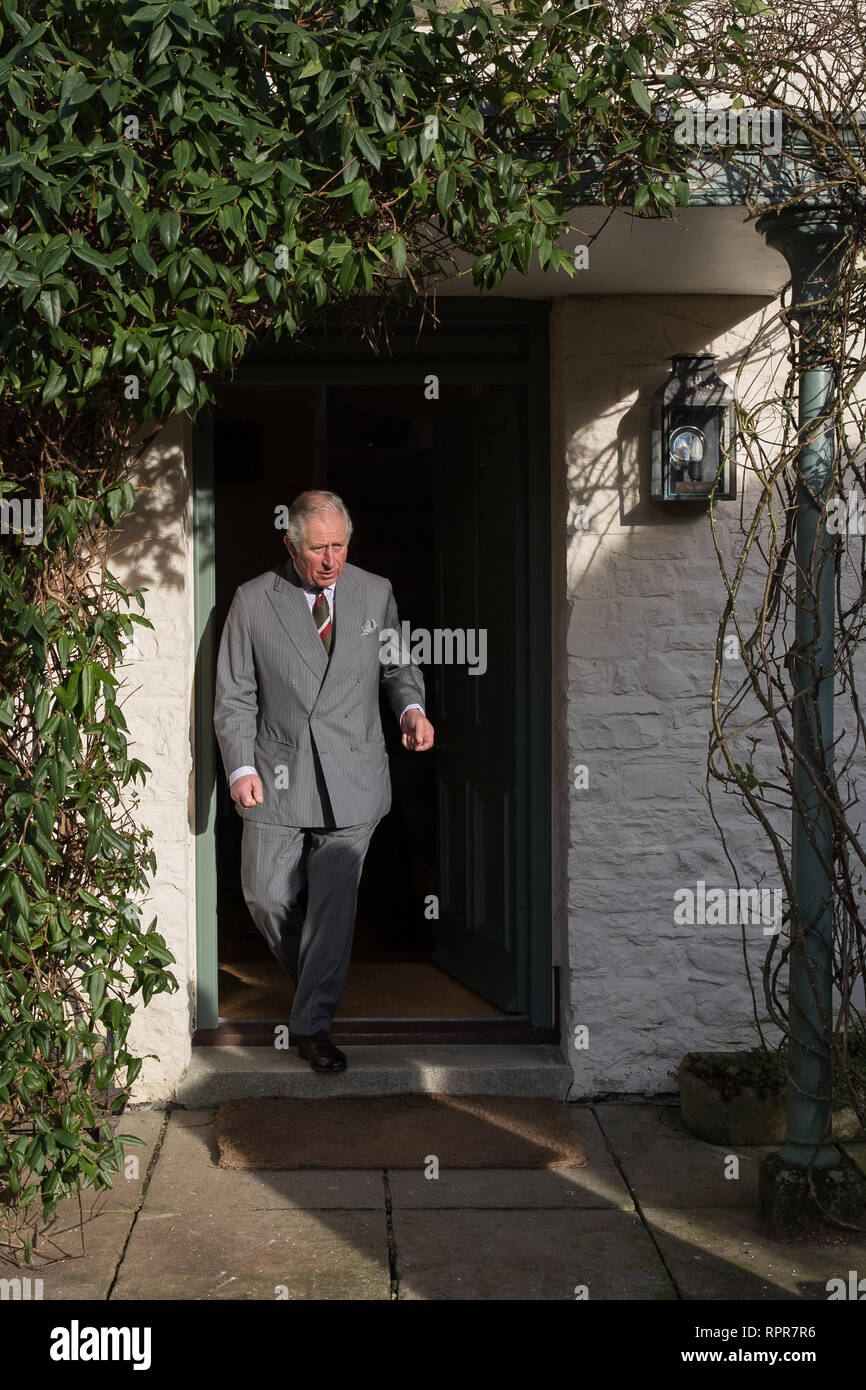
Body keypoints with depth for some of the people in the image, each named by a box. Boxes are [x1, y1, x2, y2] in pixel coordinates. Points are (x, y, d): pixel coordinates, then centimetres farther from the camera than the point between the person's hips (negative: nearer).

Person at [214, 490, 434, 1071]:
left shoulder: (376, 593, 3)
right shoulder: (253, 601, -1)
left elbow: (399, 665, 15)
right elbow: (234, 695, 1)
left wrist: (412, 708, -6)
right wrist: (241, 767, -10)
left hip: (351, 779, 0)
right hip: (277, 778, 0)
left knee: (334, 902, 0)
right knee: (267, 897, 6)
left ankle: (313, 1023, 12)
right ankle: (311, 977, 35)